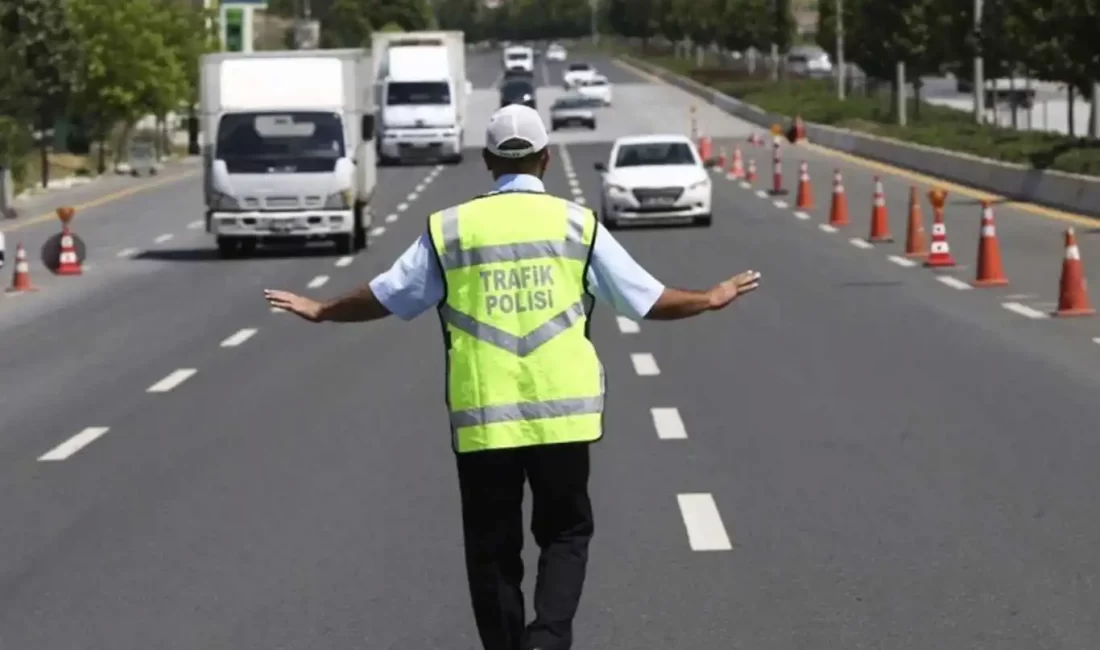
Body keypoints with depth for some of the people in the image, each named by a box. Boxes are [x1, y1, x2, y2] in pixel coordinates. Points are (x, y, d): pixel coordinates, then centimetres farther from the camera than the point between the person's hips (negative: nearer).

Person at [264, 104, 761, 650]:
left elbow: (386, 297, 9)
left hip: (481, 417, 0)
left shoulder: (450, 227, 2)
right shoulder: (576, 223, 1)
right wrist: (711, 299, 23)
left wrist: (321, 311, 26)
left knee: (492, 547, 11)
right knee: (565, 534, 12)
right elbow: (647, 299, 6)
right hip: (563, 413, 0)